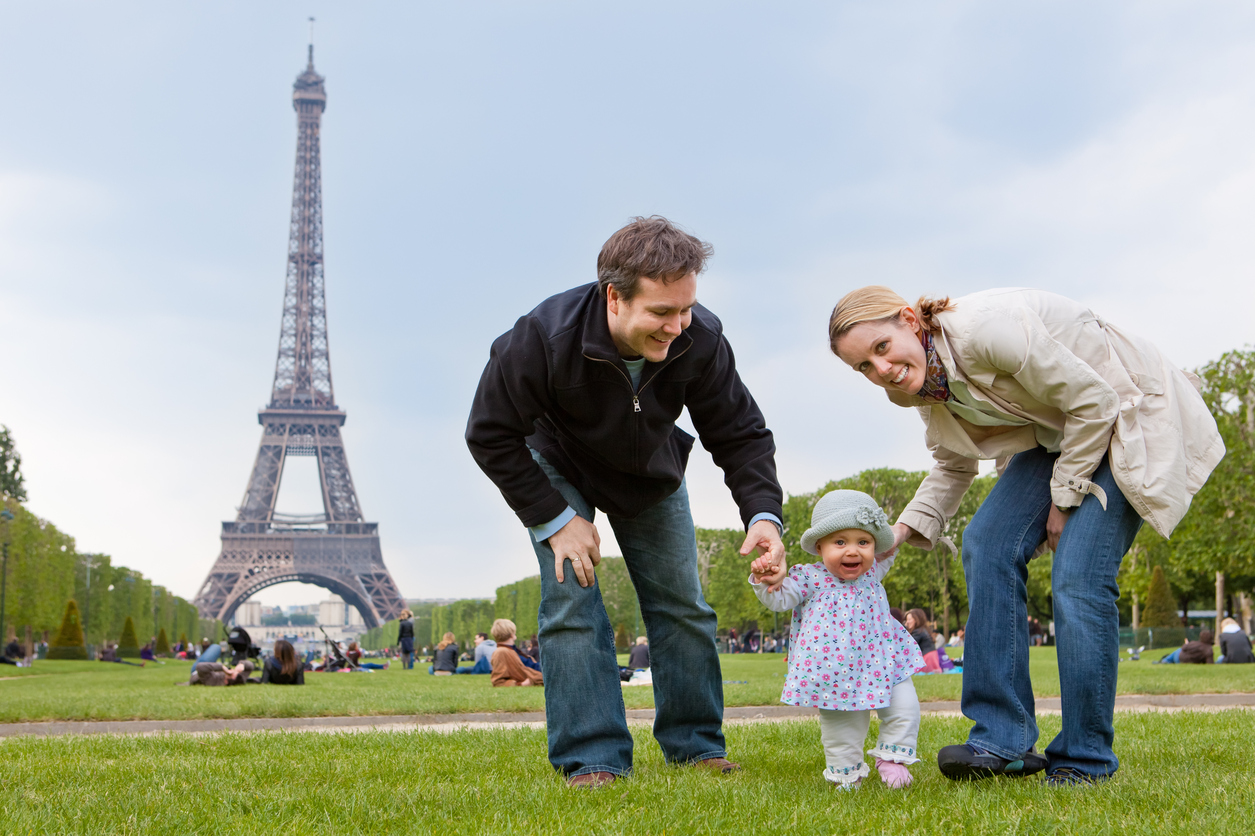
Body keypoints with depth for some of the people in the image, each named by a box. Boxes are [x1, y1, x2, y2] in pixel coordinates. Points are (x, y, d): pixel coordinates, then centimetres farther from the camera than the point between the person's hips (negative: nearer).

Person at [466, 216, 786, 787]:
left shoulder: (700, 340, -31)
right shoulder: (543, 338, -38)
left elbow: (741, 433, -18)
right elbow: (491, 436, -25)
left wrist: (762, 514, -34)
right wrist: (555, 519, -24)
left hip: (651, 475, 3)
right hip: (560, 469, -3)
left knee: (683, 606, 3)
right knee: (571, 601, -15)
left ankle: (696, 749, 15)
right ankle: (592, 761, -10)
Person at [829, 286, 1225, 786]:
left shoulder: (984, 328, -32)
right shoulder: (923, 379, -5)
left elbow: (1094, 401, -24)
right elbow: (954, 465, 11)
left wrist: (1065, 496, -16)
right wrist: (907, 528, -3)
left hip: (1127, 416, -8)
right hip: (1056, 430, 8)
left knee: (1078, 580, -18)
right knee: (988, 544, -9)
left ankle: (1085, 760, -4)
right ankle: (1002, 741, -8)